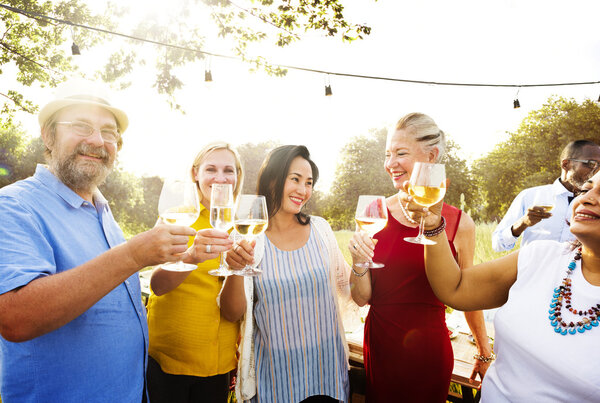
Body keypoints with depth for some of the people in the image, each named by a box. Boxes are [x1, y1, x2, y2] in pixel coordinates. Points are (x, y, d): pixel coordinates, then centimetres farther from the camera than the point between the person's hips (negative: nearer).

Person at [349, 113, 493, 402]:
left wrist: (485, 353, 15)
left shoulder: (459, 223, -10)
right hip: (379, 344, 2)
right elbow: (362, 298, -3)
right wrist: (358, 261, -22)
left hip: (430, 349, -1)